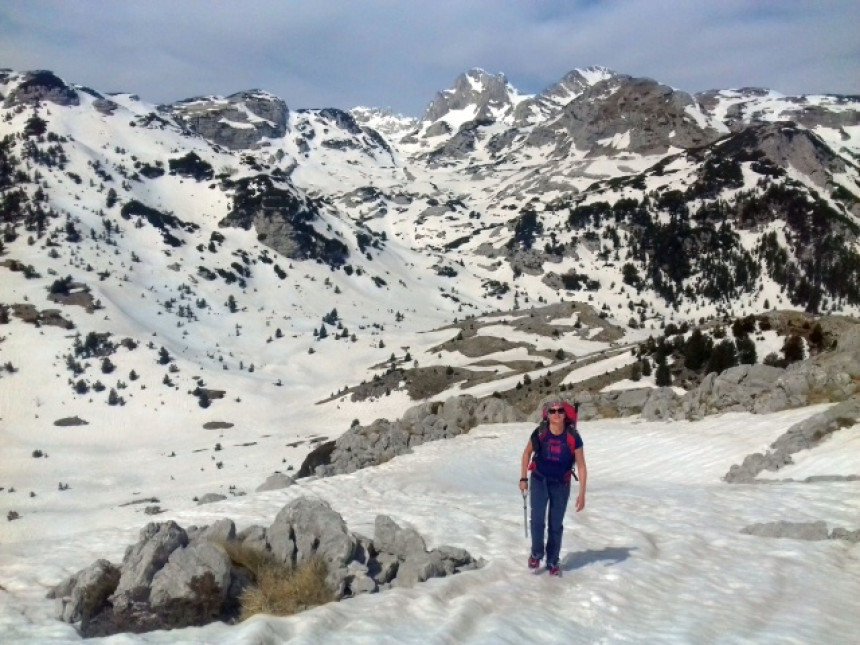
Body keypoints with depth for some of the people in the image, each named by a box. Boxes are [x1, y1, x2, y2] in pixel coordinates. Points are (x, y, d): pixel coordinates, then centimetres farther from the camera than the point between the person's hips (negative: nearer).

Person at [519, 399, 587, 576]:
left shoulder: (573, 437, -17)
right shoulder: (540, 433, -15)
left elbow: (581, 466, -10)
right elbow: (527, 453, 4)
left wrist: (582, 494, -12)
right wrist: (523, 478, 3)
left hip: (561, 485, 0)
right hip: (539, 481, 0)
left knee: (555, 525, 8)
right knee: (537, 520, -12)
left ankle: (553, 562, 26)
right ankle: (536, 553, 14)